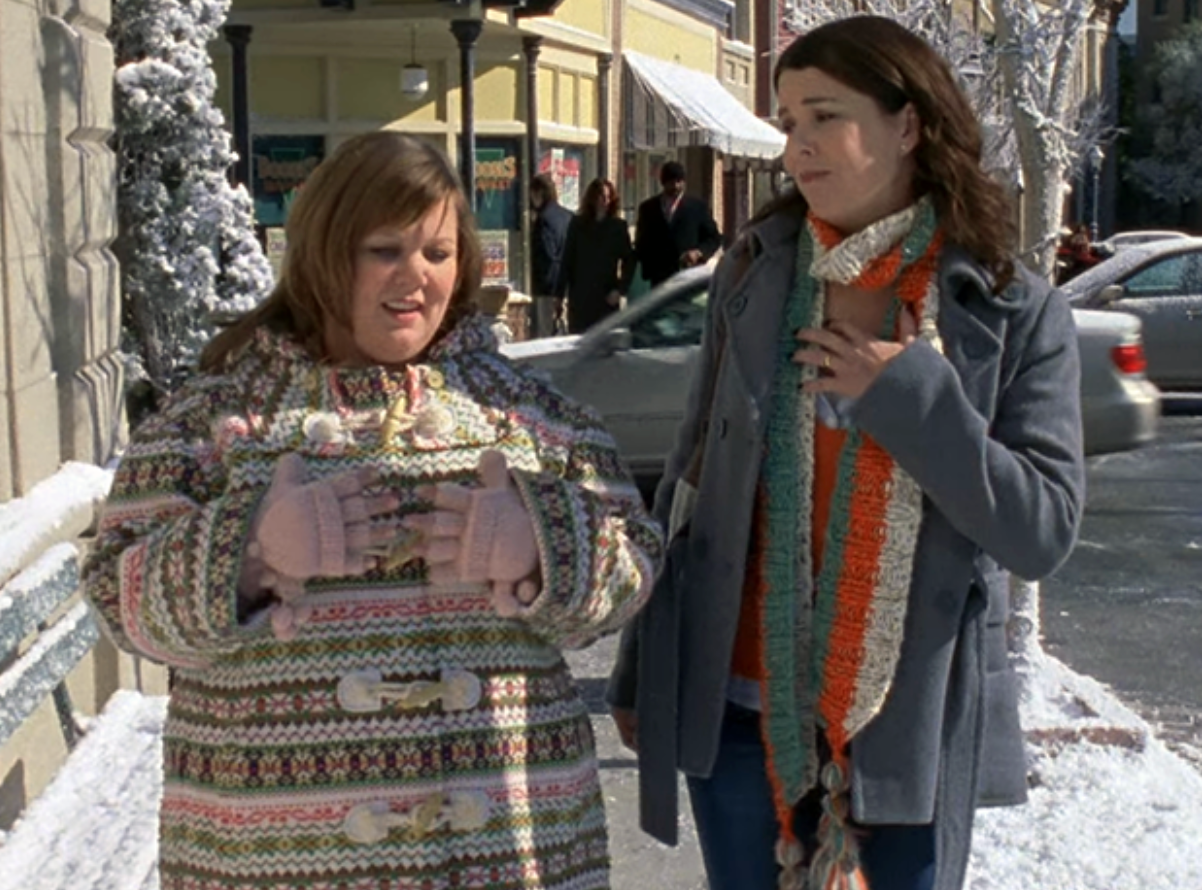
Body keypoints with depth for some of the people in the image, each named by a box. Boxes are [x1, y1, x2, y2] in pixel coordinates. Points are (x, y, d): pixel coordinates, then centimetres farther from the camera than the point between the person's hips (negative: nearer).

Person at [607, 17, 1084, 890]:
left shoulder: (1015, 311, -6)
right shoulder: (752, 273, 0)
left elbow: (1042, 531, -11)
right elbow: (693, 473, 6)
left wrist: (910, 396, -18)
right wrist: (642, 664, 8)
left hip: (911, 719, -1)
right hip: (739, 702, 2)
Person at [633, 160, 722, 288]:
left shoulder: (698, 206, 7)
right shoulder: (648, 208, 11)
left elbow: (714, 238, 8)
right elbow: (641, 244, 15)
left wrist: (699, 252, -11)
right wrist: (648, 271, 3)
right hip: (660, 279, 1)